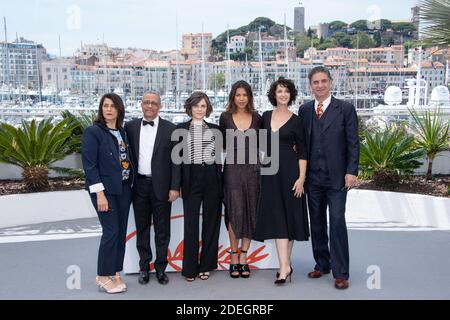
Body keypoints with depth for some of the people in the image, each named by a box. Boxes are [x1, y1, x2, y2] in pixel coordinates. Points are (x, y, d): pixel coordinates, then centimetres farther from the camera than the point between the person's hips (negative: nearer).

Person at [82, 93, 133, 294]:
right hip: (105, 189, -6)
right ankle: (103, 277, 9)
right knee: (111, 232, -5)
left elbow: (127, 160, 12)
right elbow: (89, 165, -13)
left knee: (121, 232, 8)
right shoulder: (93, 132, -8)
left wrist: (129, 184, 5)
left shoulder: (122, 132, 11)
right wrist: (100, 193, -18)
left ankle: (115, 273, 20)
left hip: (123, 189, 6)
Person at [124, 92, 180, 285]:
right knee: (142, 228, 11)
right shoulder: (130, 127, 6)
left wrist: (174, 187, -7)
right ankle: (144, 267, 23)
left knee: (162, 229, 6)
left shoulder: (170, 129, -2)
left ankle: (160, 268, 20)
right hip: (139, 185, 2)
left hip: (161, 186, -2)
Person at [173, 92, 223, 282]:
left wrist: (221, 181, 4)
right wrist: (176, 184, -2)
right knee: (191, 223, -1)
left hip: (212, 179, 2)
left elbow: (220, 156, 11)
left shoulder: (215, 129, 11)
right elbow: (177, 157, 4)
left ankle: (206, 265, 17)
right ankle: (190, 268, 8)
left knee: (211, 221, 6)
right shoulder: (181, 129, 7)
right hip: (191, 179, -1)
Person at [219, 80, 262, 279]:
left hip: (252, 170, 2)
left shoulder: (257, 118, 6)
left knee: (250, 213, 4)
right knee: (234, 213, -3)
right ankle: (234, 258, 8)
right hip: (232, 170, -2)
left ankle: (243, 258, 12)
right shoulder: (225, 118, 3)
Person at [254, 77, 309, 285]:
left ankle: (285, 264, 10)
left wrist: (301, 177, -11)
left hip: (290, 170, -3)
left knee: (289, 215, 2)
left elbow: (302, 152, -3)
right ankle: (285, 266, 1)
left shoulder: (295, 120, -1)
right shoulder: (265, 117, 9)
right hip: (270, 171, 3)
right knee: (276, 217, -1)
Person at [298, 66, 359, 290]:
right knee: (316, 223, 11)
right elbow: (302, 141, 10)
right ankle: (322, 264, 24)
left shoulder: (345, 109, -1)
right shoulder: (304, 110, 9)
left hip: (337, 177, -4)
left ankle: (340, 273, 4)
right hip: (313, 177, 4)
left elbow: (353, 143, -4)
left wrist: (351, 171, -11)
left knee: (337, 223, -5)